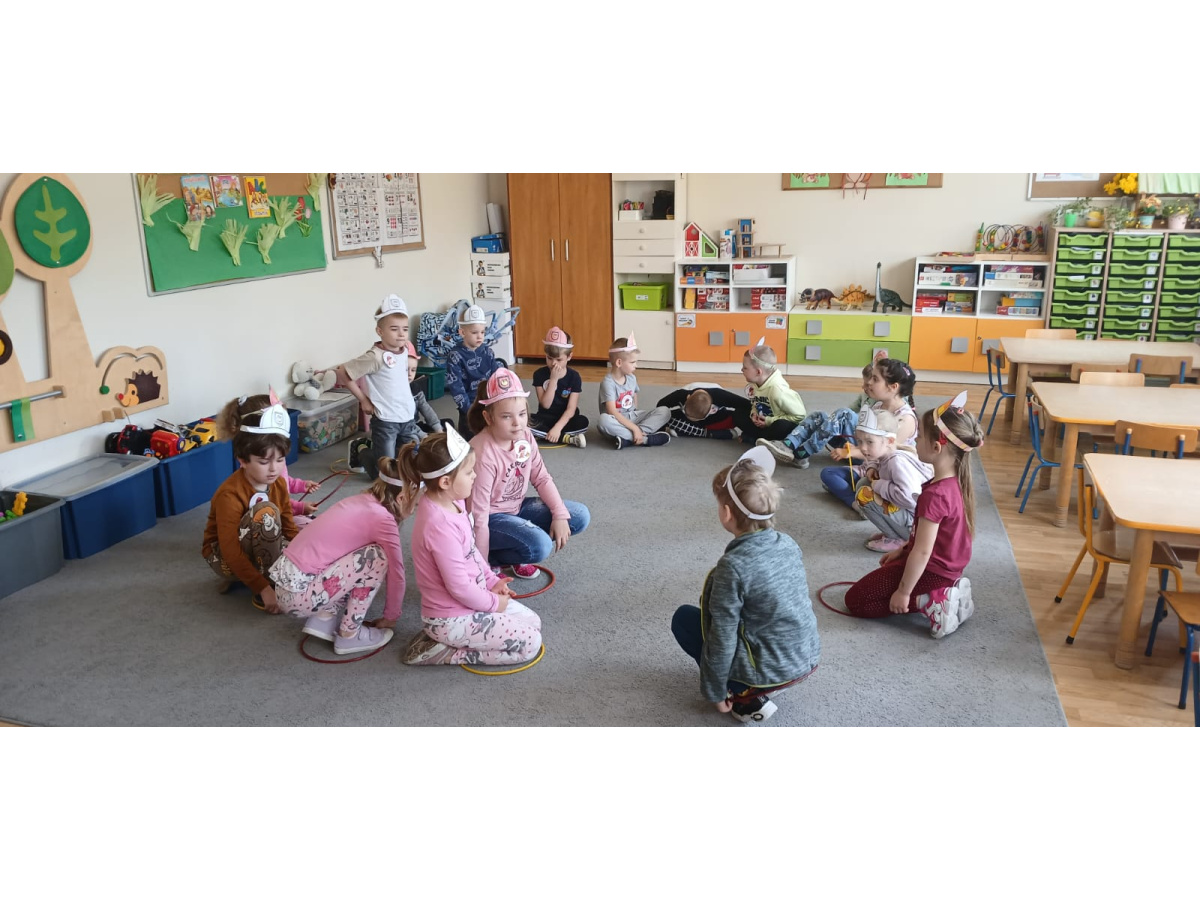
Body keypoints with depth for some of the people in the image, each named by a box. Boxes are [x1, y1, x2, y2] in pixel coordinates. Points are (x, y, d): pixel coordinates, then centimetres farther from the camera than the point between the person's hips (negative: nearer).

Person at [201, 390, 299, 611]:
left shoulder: (278, 483, -7)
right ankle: (271, 583, -20)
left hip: (260, 549, 8)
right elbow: (231, 551, -30)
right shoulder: (230, 494, -28)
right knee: (266, 511, -33)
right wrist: (264, 589, -36)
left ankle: (239, 577, 4)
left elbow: (289, 528, 1)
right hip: (224, 556, -8)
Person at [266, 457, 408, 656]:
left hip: (286, 580, 9)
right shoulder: (382, 518, -12)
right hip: (298, 593, -9)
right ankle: (350, 635, -1)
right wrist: (391, 617, 11)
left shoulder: (359, 501, 13)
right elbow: (397, 574, -6)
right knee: (377, 557, -11)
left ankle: (323, 620, 12)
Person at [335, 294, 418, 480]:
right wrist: (363, 400, -10)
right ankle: (362, 452, 32)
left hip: (408, 417, 7)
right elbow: (343, 372, -17)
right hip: (385, 421, -7)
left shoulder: (404, 350, 3)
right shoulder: (376, 356, -20)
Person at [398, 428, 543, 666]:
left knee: (533, 621, 16)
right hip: (453, 619, -10)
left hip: (466, 602, 10)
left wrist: (491, 580, 6)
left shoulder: (450, 502, -2)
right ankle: (444, 652, -2)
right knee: (531, 643, -6)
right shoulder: (440, 526, -32)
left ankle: (444, 639, 12)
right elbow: (459, 587, -26)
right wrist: (493, 603, -10)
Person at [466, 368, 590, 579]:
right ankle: (492, 556, -2)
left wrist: (560, 514, -12)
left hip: (517, 507, 8)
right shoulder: (483, 454, -31)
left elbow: (541, 478, 2)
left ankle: (516, 554, 8)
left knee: (580, 516, -2)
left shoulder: (525, 436, -9)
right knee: (539, 545, -32)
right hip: (491, 517, -8)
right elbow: (478, 515, -27)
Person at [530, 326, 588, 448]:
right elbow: (545, 404, -15)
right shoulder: (539, 374, -8)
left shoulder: (574, 377, -9)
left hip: (565, 419, -1)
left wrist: (557, 428, -29)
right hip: (545, 418, 1)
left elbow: (571, 409, -15)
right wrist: (553, 379, -24)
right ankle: (569, 439, -30)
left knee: (583, 422, -32)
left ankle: (543, 435, -22)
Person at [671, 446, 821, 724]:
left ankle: (747, 697, 6)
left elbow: (722, 639, -20)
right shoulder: (788, 543, -4)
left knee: (684, 618, 12)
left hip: (770, 671, -7)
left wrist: (714, 692, -5)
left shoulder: (733, 566, -25)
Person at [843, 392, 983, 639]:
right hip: (948, 566, 9)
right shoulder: (956, 482, -3)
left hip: (931, 571, -9)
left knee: (855, 600, 2)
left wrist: (903, 592, -17)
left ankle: (929, 603, -6)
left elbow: (923, 552, -26)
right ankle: (945, 592, 12)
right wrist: (902, 550, 17)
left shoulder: (934, 495, -31)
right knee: (884, 571, 31)